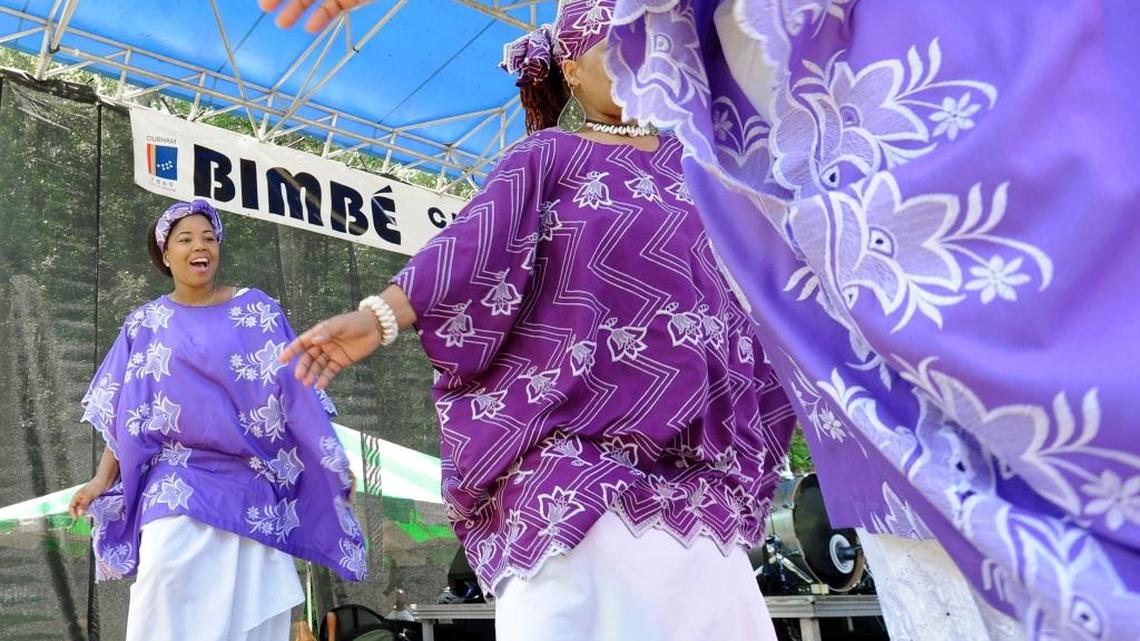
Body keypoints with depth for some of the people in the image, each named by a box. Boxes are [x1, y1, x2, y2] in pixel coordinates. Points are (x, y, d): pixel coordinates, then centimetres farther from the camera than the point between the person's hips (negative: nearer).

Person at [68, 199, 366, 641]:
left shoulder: (258, 310, 4)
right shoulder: (144, 324, 10)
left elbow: (294, 393, 3)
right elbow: (123, 413, 10)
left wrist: (332, 463, -1)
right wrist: (103, 480, 0)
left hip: (250, 480, -1)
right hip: (177, 478, 1)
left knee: (250, 600, -2)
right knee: (165, 570, -19)